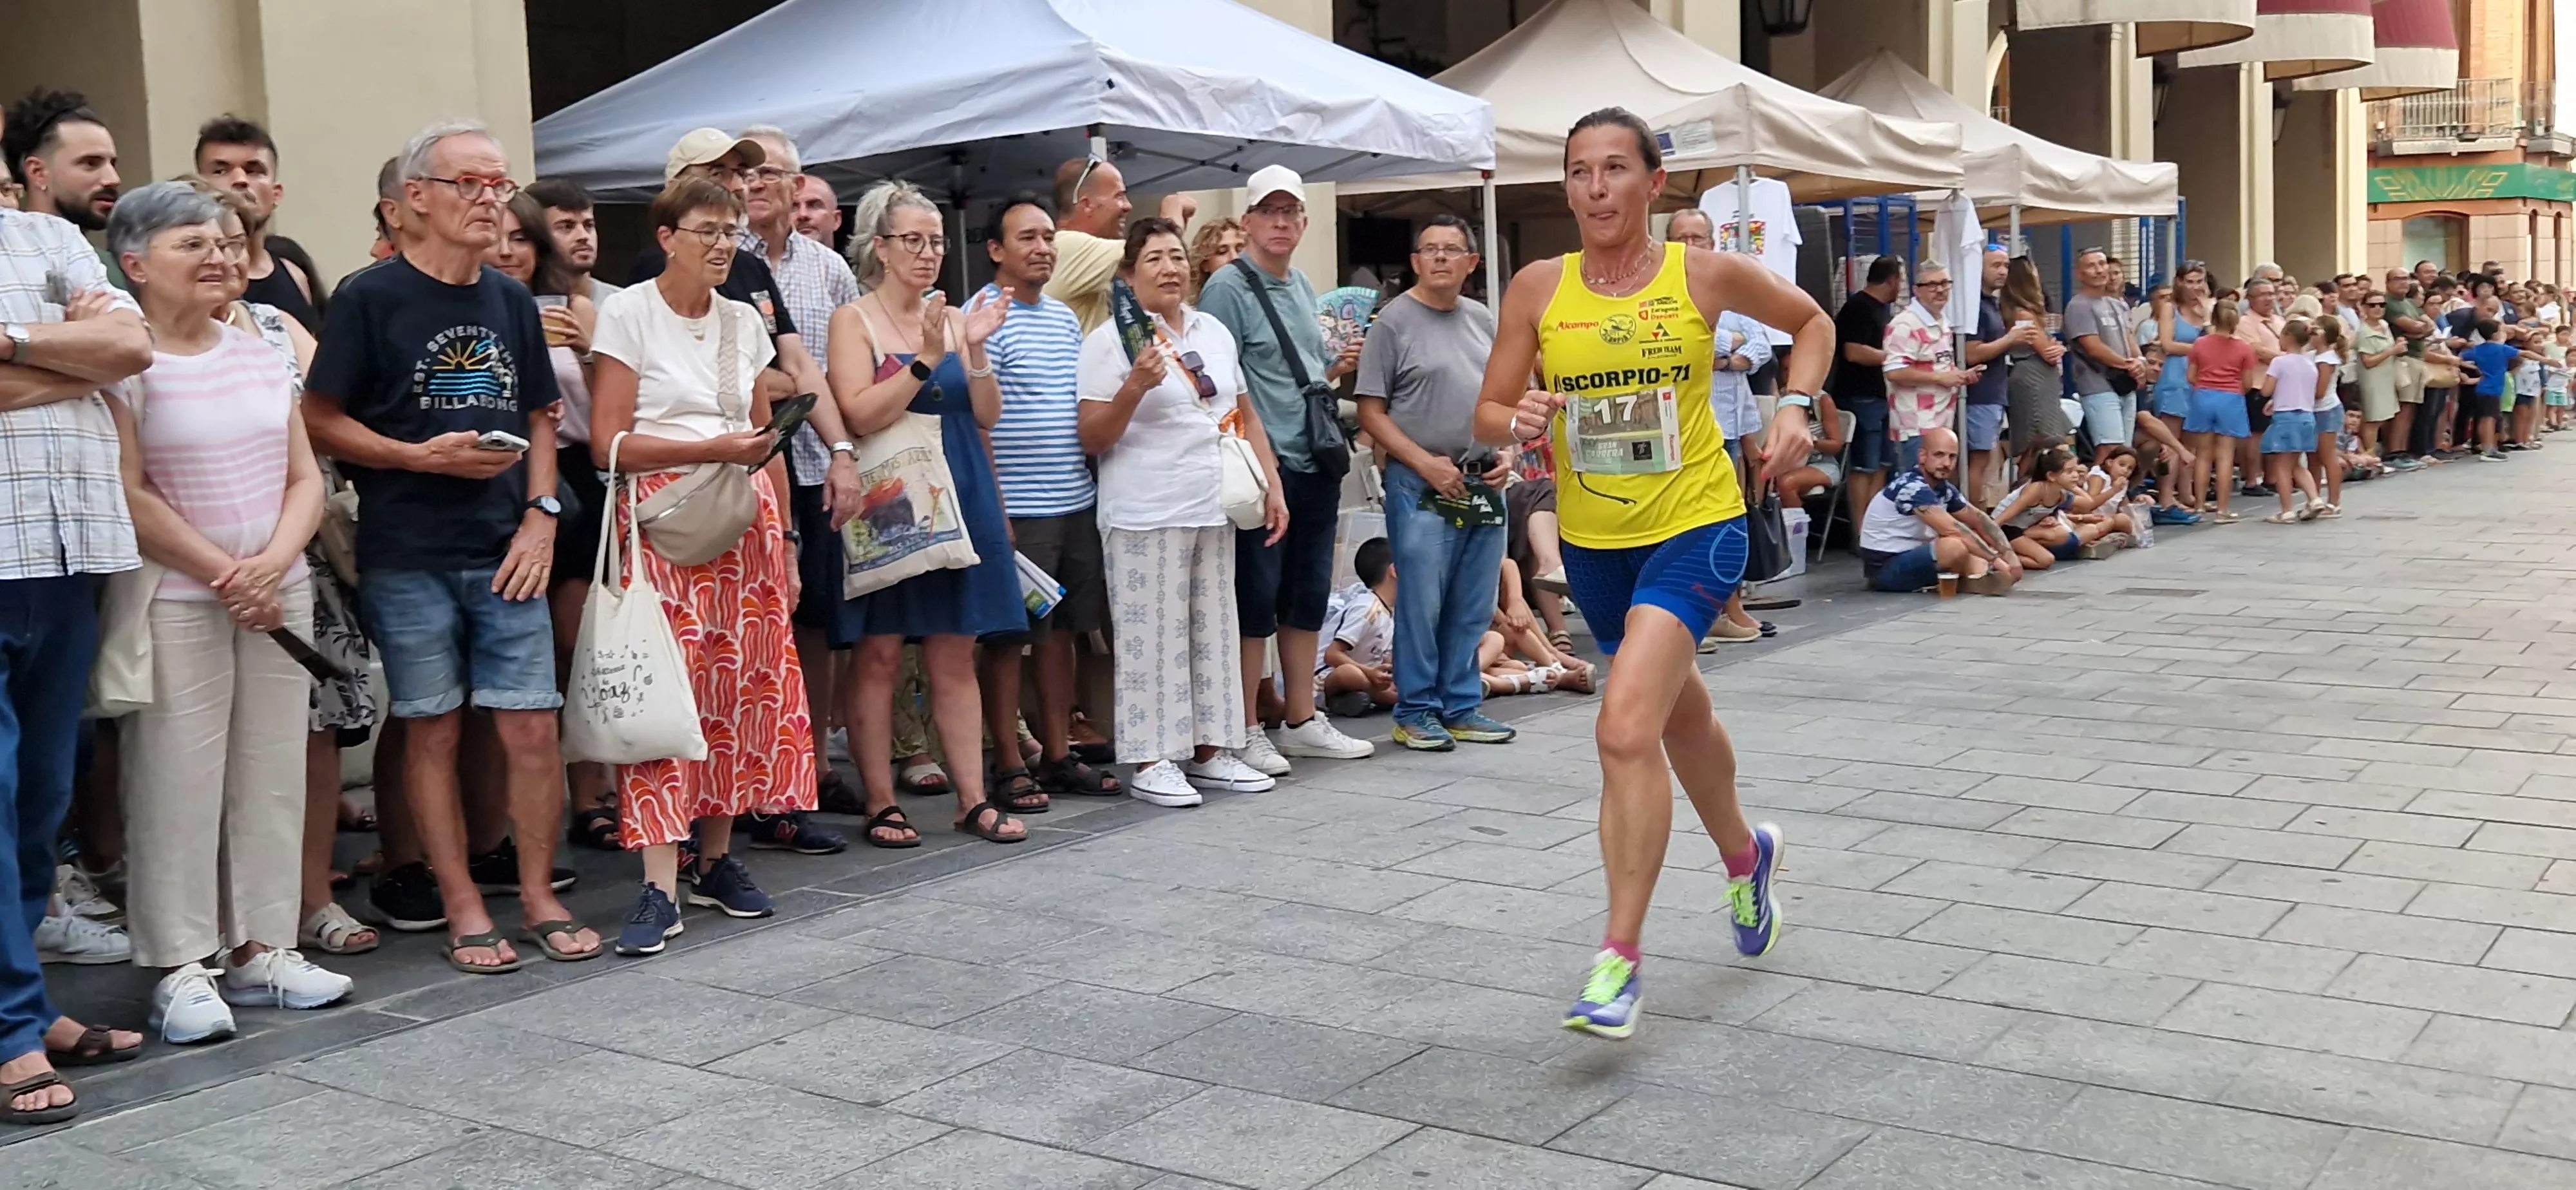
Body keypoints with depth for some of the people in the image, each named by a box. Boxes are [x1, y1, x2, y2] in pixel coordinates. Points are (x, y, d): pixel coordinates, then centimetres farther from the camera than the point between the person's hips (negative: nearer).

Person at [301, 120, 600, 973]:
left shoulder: (511, 301, 12)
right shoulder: (371, 297, -3)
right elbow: (323, 422, -5)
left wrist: (541, 515, 3)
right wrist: (426, 456, -15)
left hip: (506, 553, 4)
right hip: (407, 559, -4)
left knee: (533, 728, 1)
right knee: (433, 733, 4)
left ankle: (539, 896, 16)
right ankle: (464, 910, 14)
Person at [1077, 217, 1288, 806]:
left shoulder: (1214, 332, 13)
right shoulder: (1110, 339, -5)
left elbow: (1246, 414, 19)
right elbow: (1092, 438, -9)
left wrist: (1272, 485, 11)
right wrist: (1135, 387, -23)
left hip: (1214, 509, 6)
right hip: (1145, 515, -6)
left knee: (1214, 630, 10)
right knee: (1152, 634, -4)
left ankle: (1209, 751, 18)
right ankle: (1151, 762, 2)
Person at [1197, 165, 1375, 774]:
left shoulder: (1302, 286, 16)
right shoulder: (1227, 288, -8)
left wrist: (1339, 368, 5)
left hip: (1316, 465, 8)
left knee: (1307, 594, 14)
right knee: (1256, 598, -3)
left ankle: (1302, 721, 24)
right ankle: (1246, 732, 5)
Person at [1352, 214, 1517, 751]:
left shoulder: (1482, 319, 13)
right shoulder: (1394, 320, -4)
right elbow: (1371, 412, -7)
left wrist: (1508, 453, 2)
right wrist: (1427, 464, -13)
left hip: (1485, 485, 5)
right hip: (1421, 486, -5)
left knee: (1473, 607, 8)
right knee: (1421, 605, -2)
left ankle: (1462, 706, 19)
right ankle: (1416, 711, 8)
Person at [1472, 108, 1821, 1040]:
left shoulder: (1706, 274, -6)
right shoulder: (1538, 289, -2)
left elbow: (1811, 321, 11)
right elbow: (1489, 412, 1)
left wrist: (1795, 404, -4)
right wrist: (1519, 422, -21)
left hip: (1694, 528, -4)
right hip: (1592, 541, 4)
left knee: (1627, 730, -20)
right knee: (1679, 710, 24)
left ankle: (1619, 959, -12)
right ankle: (1743, 854, 52)